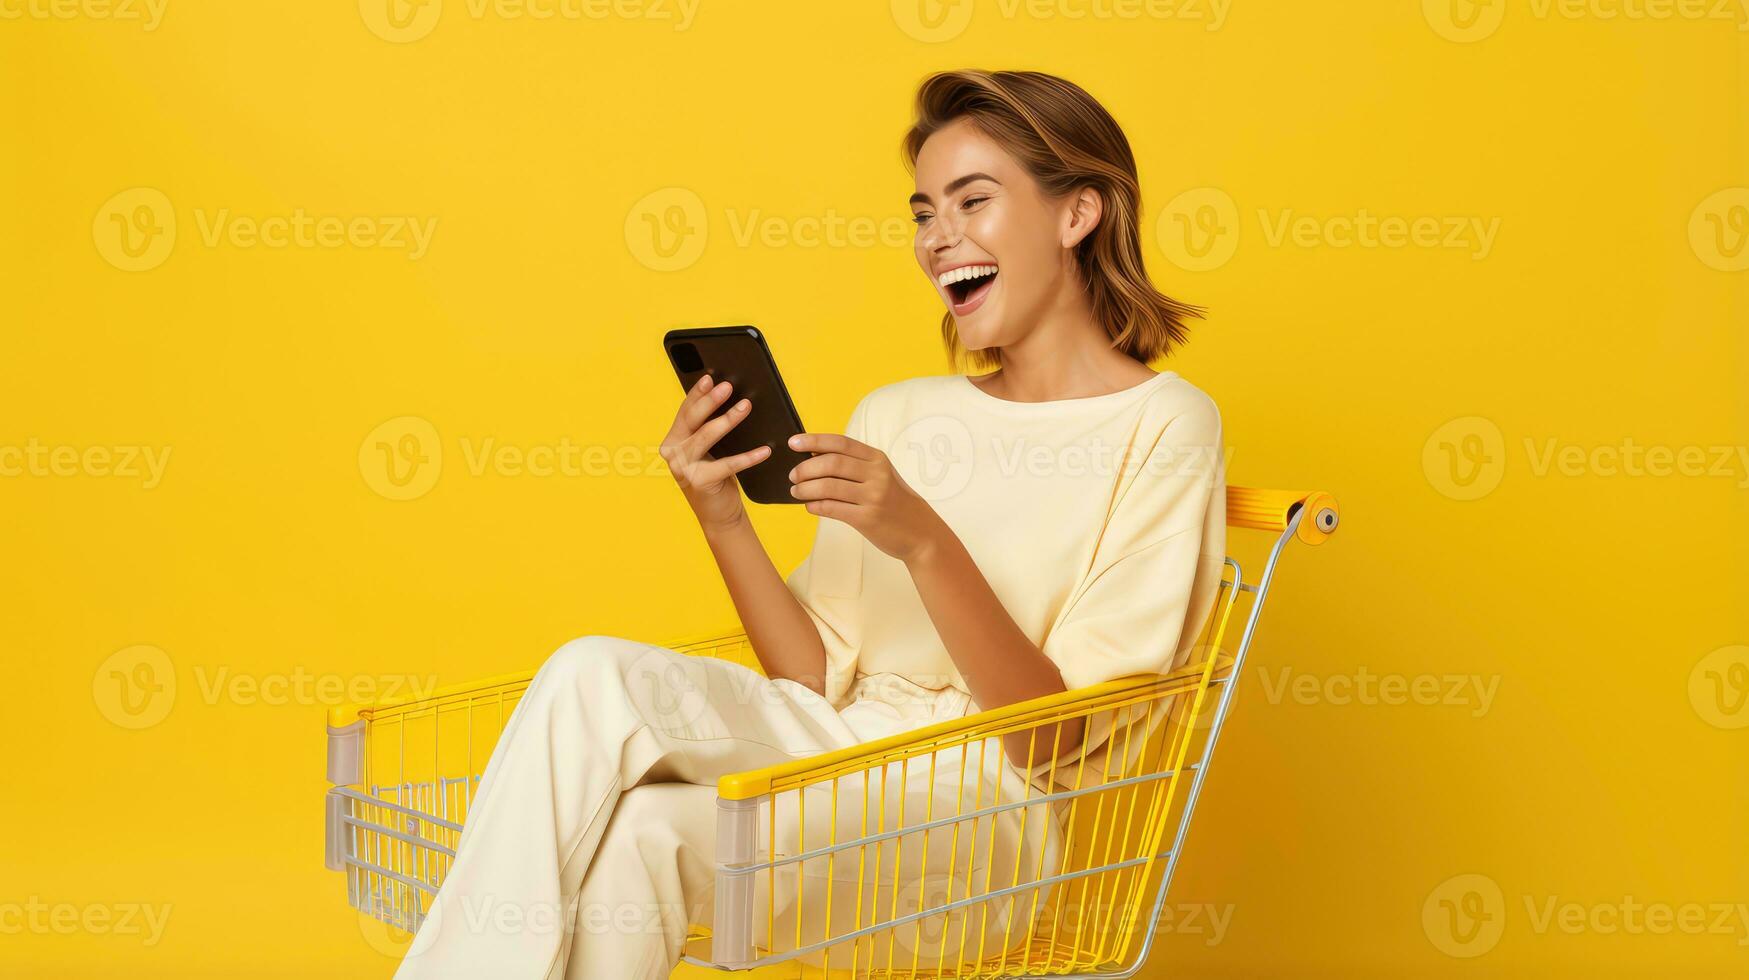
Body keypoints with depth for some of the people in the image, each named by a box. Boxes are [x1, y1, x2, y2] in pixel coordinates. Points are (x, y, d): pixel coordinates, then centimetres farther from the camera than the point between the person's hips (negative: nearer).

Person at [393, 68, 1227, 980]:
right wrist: (722, 519, -5)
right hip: (844, 762, 6)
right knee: (592, 676, -23)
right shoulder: (894, 414, 16)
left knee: (646, 831, -30)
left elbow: (1057, 734, -10)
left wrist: (924, 542, -22)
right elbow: (819, 682, 9)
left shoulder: (1163, 426, -2)